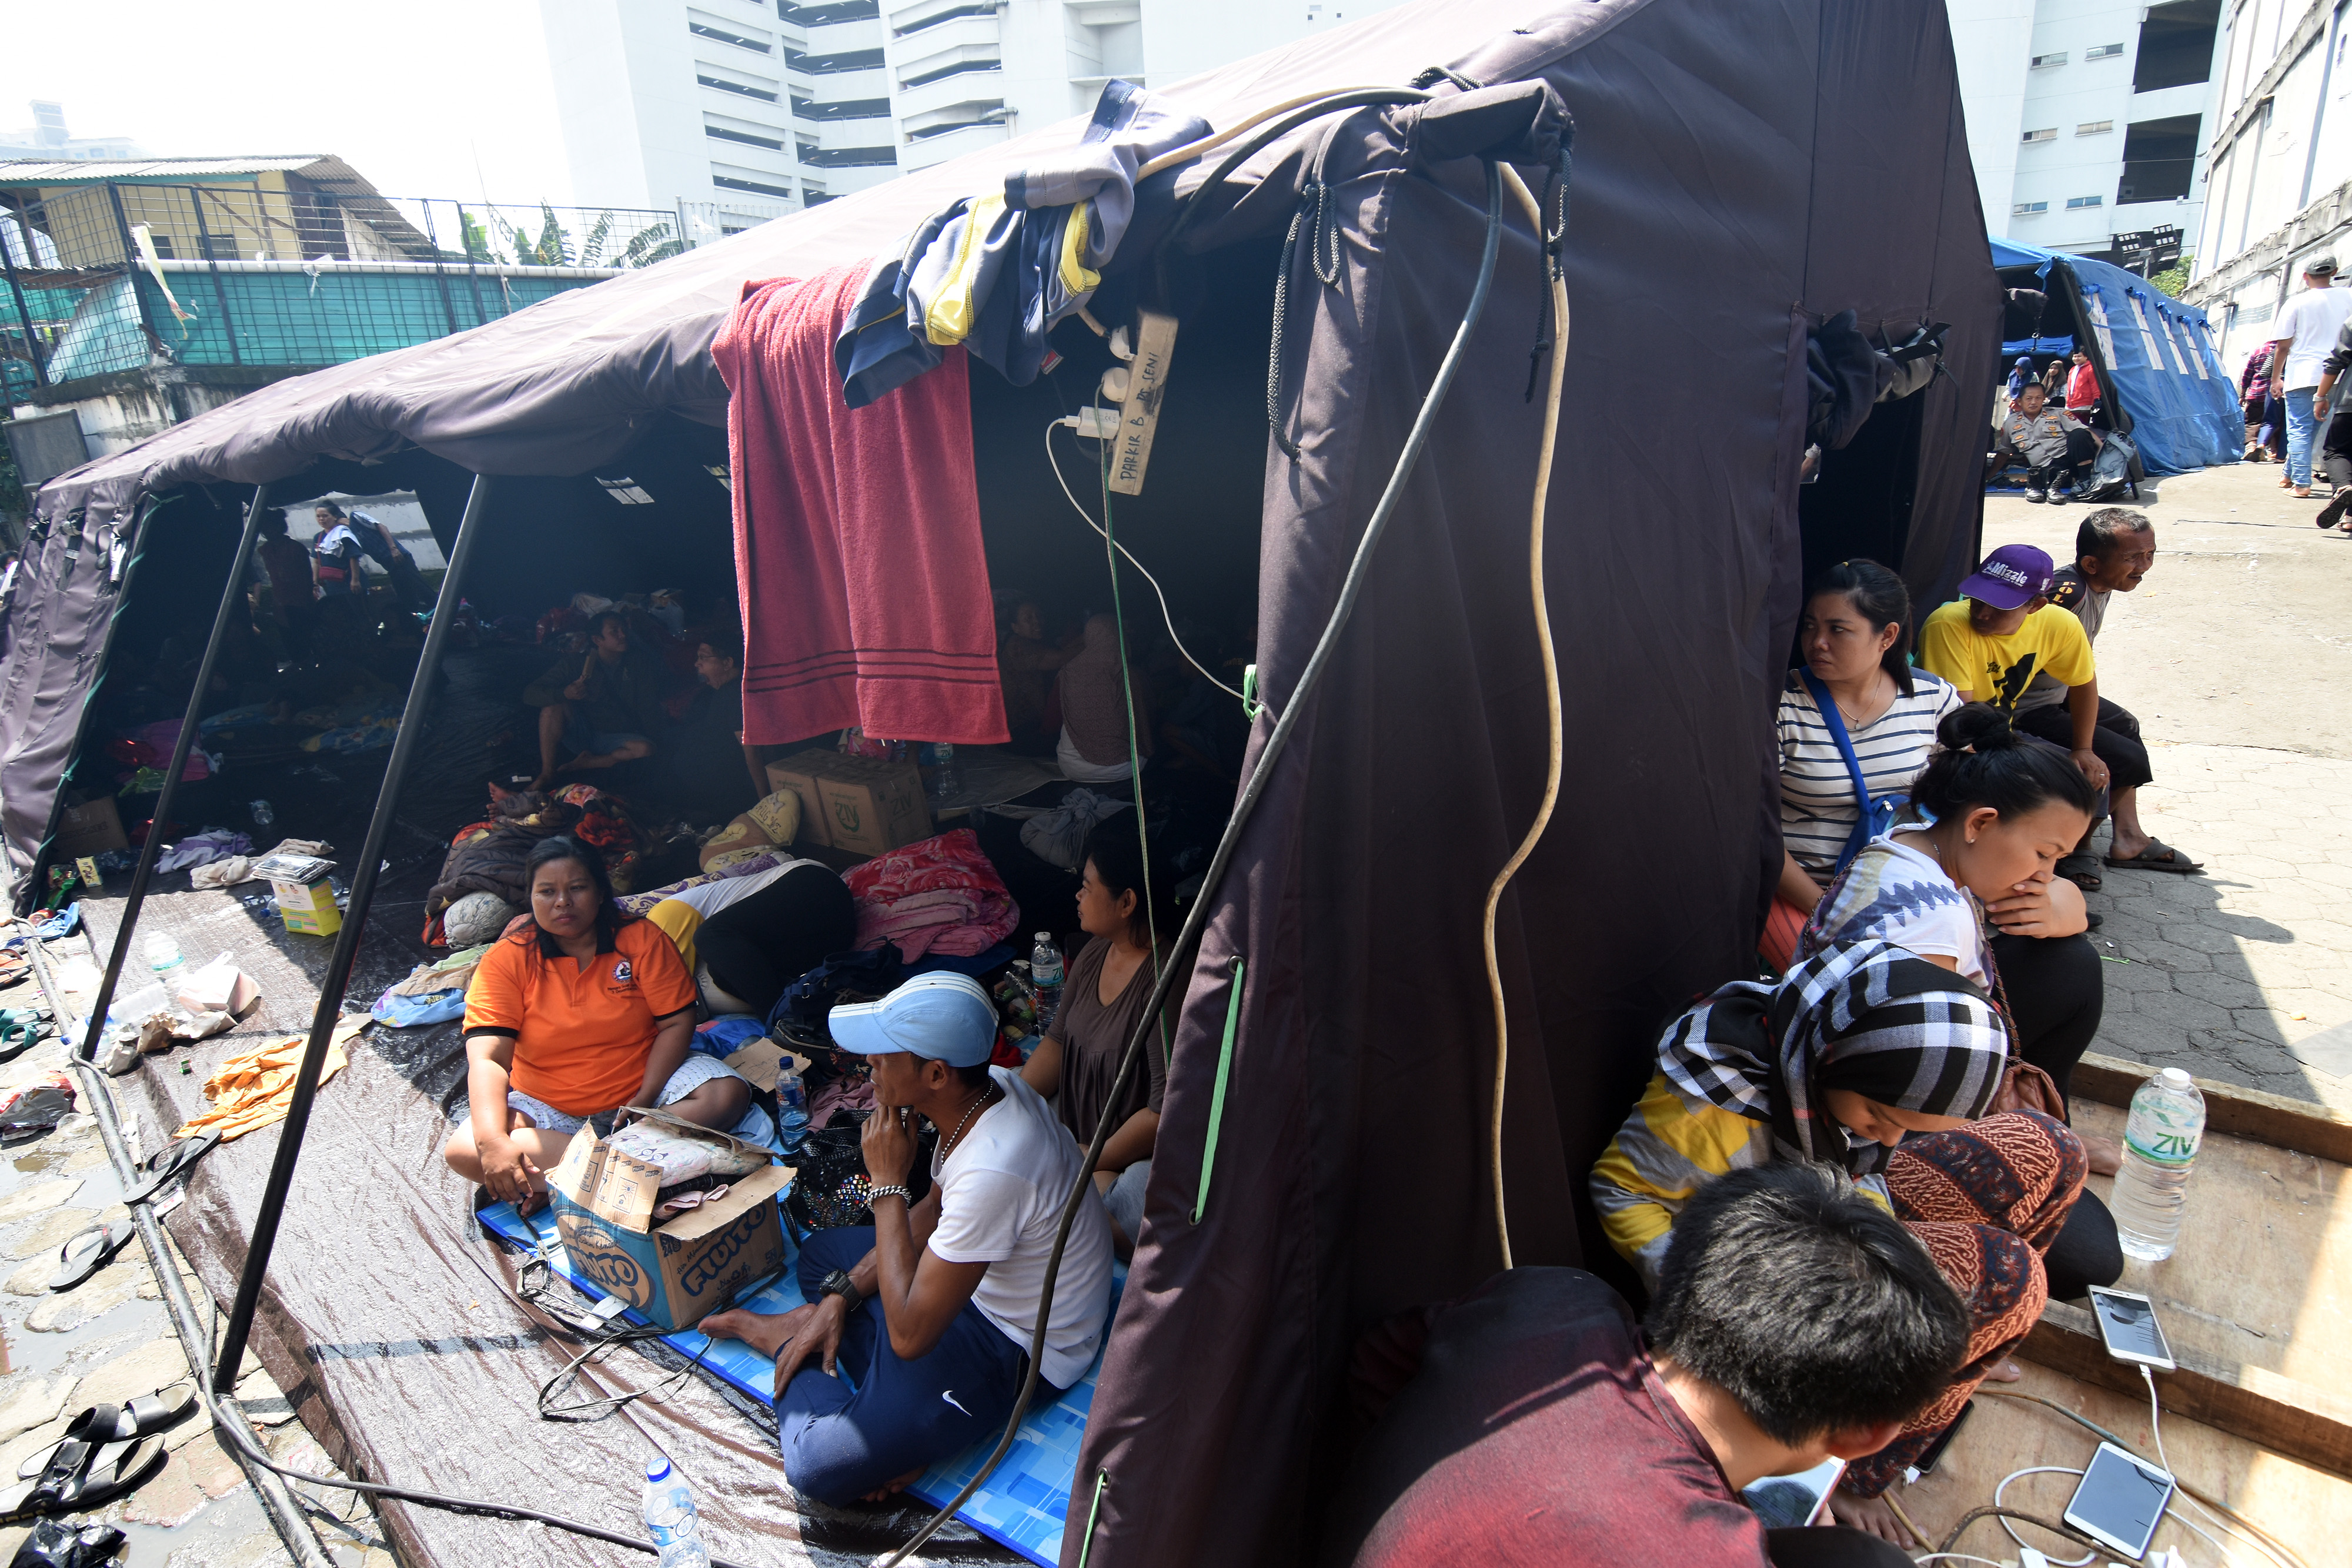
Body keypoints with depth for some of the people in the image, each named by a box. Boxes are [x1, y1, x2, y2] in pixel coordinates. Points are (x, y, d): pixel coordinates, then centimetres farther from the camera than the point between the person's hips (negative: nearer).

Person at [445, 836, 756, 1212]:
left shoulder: (642, 939, -6)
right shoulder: (505, 961, -8)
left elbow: (676, 1023, -8)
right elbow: (486, 1059, -17)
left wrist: (643, 1101, -21)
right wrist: (493, 1141, -33)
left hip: (645, 1081, 0)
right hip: (547, 1106, 0)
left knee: (728, 1094, -26)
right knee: (463, 1149, -26)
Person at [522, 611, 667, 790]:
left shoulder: (640, 664, -1)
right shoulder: (575, 663, -3)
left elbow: (650, 711, -1)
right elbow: (530, 694, -10)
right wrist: (565, 693, -29)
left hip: (618, 738, 0)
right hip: (582, 733, 0)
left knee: (645, 749, -32)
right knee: (554, 703, -26)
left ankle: (579, 765, -21)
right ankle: (547, 774, -22)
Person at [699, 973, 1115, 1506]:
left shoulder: (993, 1172, -38)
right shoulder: (991, 1085, -11)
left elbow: (910, 1334, -28)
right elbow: (933, 1210, 7)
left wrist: (888, 1181, -24)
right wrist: (841, 1295, 0)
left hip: (1022, 1352, -9)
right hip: (981, 1277, 9)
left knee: (819, 1466, -18)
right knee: (822, 1252, 23)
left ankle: (784, 1336, 6)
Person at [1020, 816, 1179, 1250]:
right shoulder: (1095, 954, 0)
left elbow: (1166, 1108, -27)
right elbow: (1057, 1041, 9)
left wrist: (1092, 1161, -19)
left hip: (1138, 1157, -9)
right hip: (1073, 1129, 9)